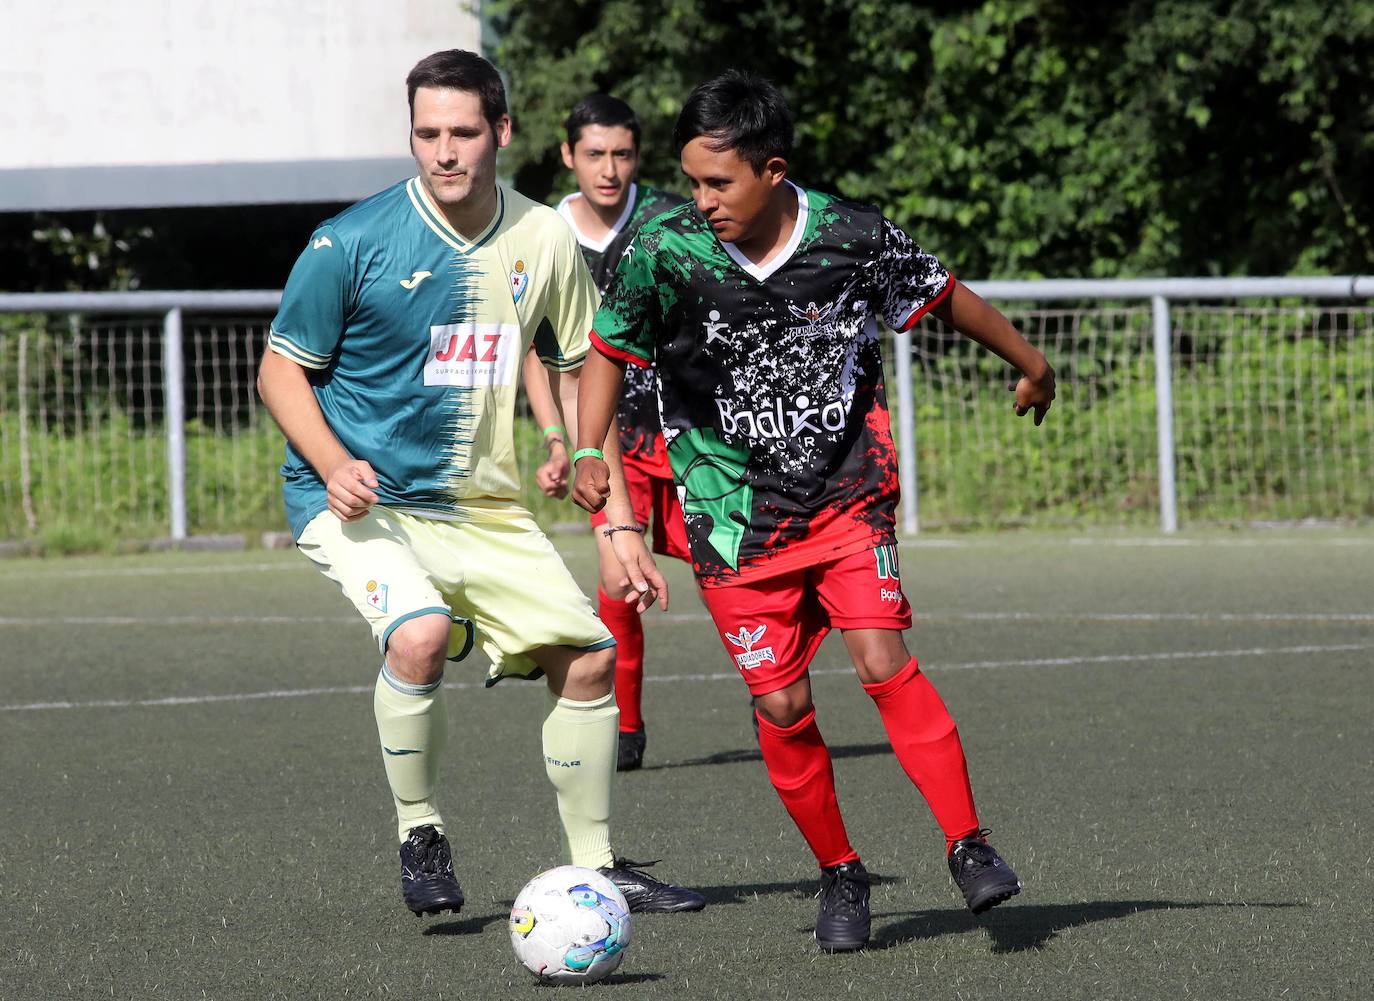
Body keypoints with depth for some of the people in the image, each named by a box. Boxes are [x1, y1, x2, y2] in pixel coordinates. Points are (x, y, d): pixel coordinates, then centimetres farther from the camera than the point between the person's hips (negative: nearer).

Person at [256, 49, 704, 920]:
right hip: (364, 504, -5)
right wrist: (335, 466, -23)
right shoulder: (353, 243, -12)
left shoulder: (542, 240, 1)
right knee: (420, 633, -31)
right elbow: (282, 368, -4)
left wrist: (621, 526, 7)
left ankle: (593, 866, 19)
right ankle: (419, 835, -9)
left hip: (483, 510, 5)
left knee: (589, 652, 1)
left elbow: (578, 380, 11)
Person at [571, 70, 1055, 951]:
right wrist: (588, 455, -12)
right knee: (781, 706, 0)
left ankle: (969, 846, -9)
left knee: (883, 661, -18)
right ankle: (840, 875, 19)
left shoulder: (852, 238, -13)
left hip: (849, 498, -1)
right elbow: (610, 350, 2)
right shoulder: (665, 252, -15)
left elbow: (944, 294, 6)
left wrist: (1030, 364, 19)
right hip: (735, 516, 1)